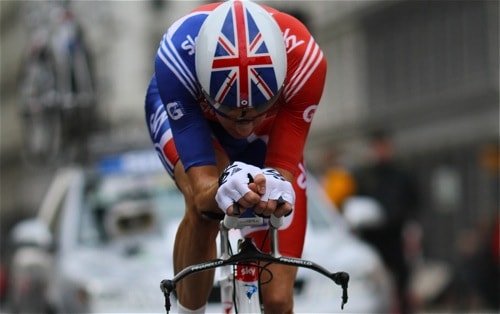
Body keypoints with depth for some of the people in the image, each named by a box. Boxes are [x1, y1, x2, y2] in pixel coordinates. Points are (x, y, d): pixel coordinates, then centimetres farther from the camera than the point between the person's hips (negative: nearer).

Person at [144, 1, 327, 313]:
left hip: (268, 136, 1)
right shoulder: (177, 56, -43)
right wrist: (221, 192, -67)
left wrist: (275, 187, -60)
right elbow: (201, 189, -44)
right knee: (204, 207, -37)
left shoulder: (303, 60, -40)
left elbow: (283, 169, -36)